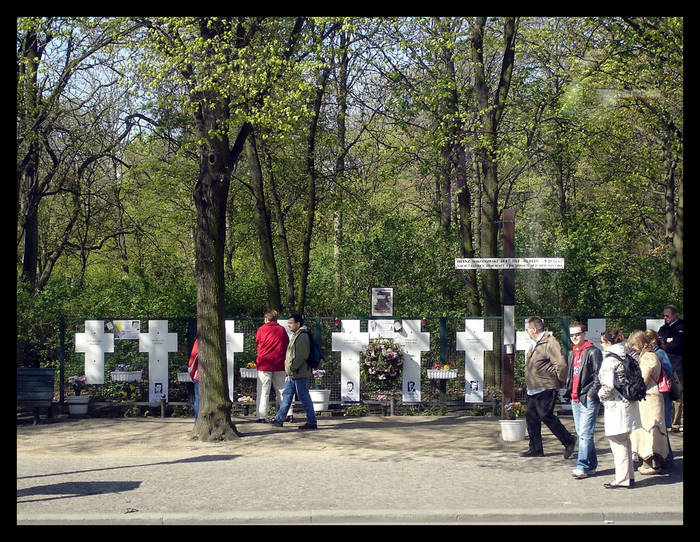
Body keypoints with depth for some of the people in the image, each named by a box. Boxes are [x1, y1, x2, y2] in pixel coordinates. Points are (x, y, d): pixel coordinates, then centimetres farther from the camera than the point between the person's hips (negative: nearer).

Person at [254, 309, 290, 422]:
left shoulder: (262, 329, -4)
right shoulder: (282, 330, 2)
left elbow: (257, 342, 6)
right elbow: (287, 345, 6)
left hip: (264, 364, -2)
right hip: (279, 365, 2)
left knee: (263, 391, 1)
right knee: (281, 390, 11)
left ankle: (262, 416, -4)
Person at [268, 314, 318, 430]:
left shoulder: (302, 336, -16)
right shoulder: (296, 335, 17)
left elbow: (301, 356, -24)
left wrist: (292, 367, -19)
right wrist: (290, 370, 19)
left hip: (300, 374, -11)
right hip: (293, 374, 11)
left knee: (304, 398, -5)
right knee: (286, 395, 15)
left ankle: (311, 422, -1)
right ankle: (279, 418, 22)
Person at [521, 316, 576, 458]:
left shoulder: (550, 342, -16)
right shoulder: (535, 343, 16)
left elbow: (561, 364, -22)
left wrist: (561, 381, -10)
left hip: (545, 389, -10)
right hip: (532, 390, 10)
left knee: (546, 416, -10)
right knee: (531, 418, 8)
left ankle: (568, 441, 3)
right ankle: (535, 449, 15)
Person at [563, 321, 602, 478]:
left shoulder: (593, 352, -8)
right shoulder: (572, 354, 18)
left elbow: (599, 375, -12)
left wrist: (592, 393, -16)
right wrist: (569, 391, 17)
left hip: (588, 399, -9)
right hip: (575, 399, 9)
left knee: (585, 433, -11)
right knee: (581, 433, 11)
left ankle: (583, 466, -11)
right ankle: (591, 465, 19)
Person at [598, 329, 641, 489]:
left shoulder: (609, 360, -16)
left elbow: (608, 386, -21)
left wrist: (601, 395, -3)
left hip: (616, 405, -8)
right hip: (629, 402, 8)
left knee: (618, 443, -2)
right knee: (626, 442, 16)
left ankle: (622, 480, 1)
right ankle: (629, 476, 22)